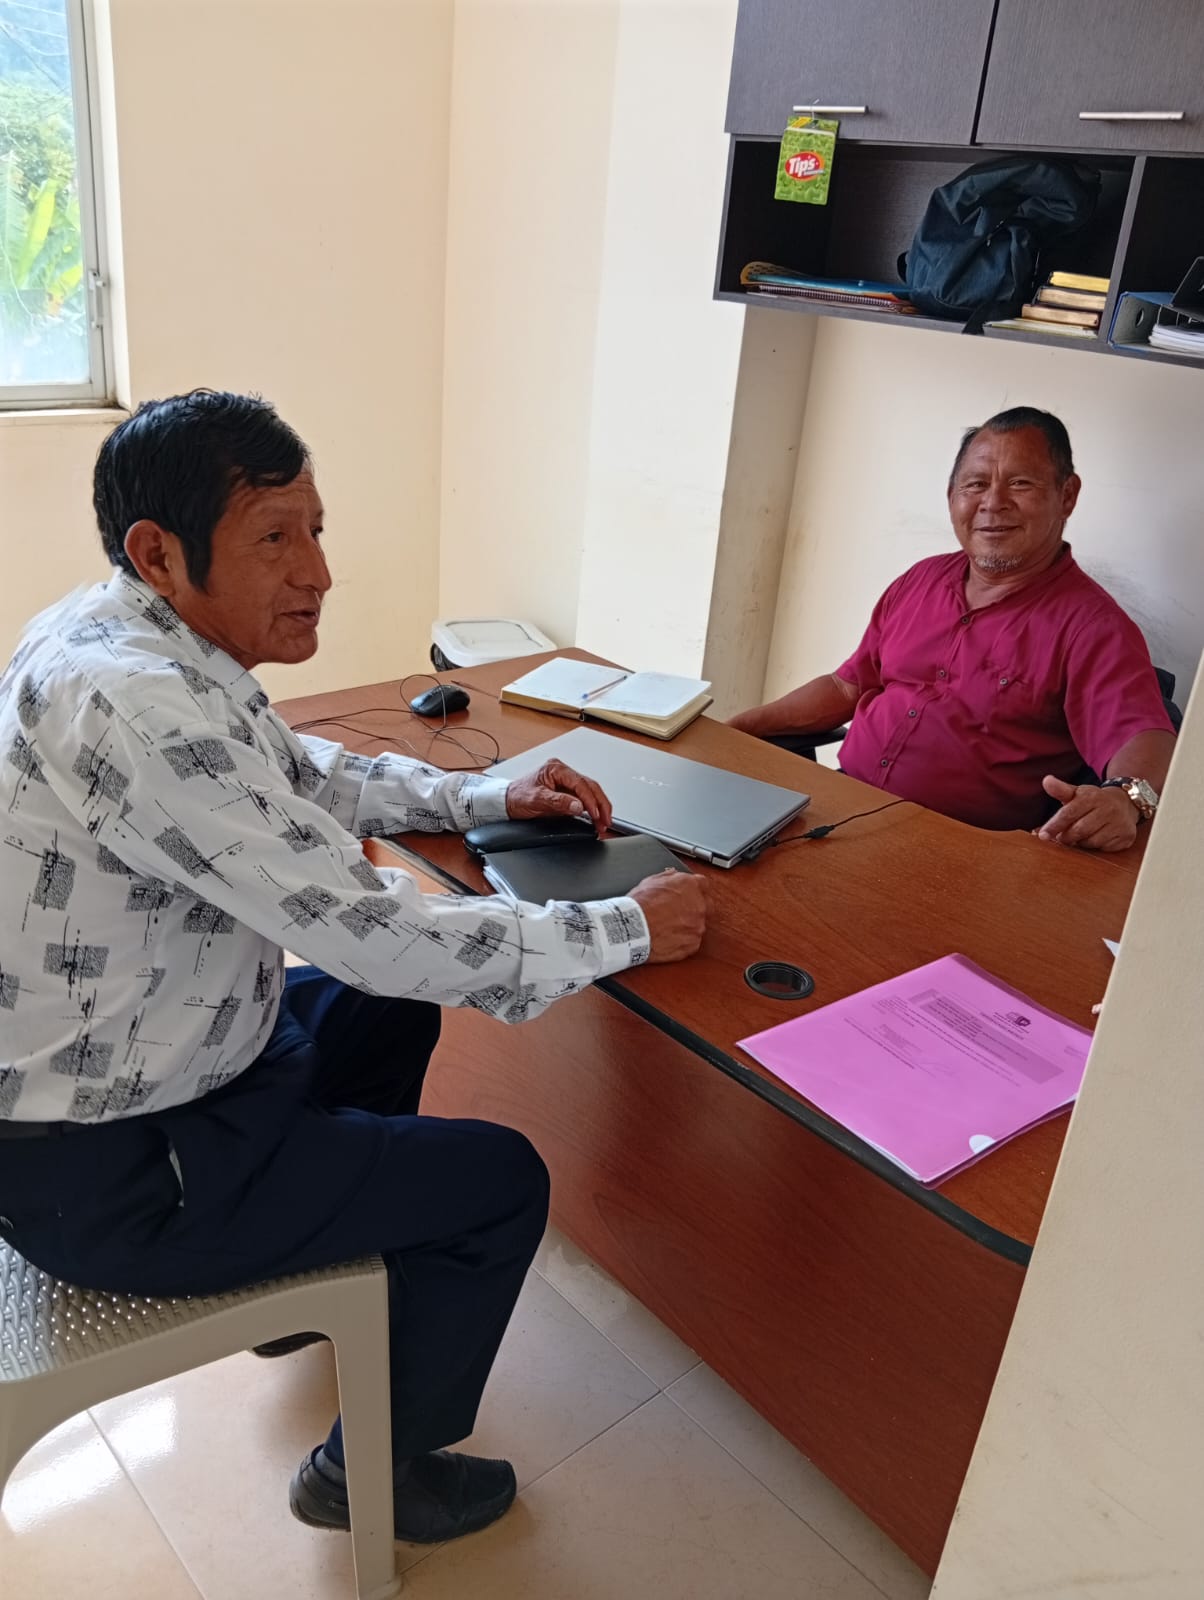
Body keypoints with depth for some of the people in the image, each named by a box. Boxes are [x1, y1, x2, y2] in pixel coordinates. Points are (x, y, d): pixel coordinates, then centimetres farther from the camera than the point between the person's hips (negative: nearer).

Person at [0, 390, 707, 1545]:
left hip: (101, 1065, 10)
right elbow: (374, 931, -30)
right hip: (104, 1174, -9)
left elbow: (307, 779, 14)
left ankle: (318, 1270, 43)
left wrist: (487, 797, 5)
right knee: (503, 1182, 0)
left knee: (387, 1011, 25)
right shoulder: (134, 704, -32)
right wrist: (625, 929, -19)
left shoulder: (126, 634, -1)